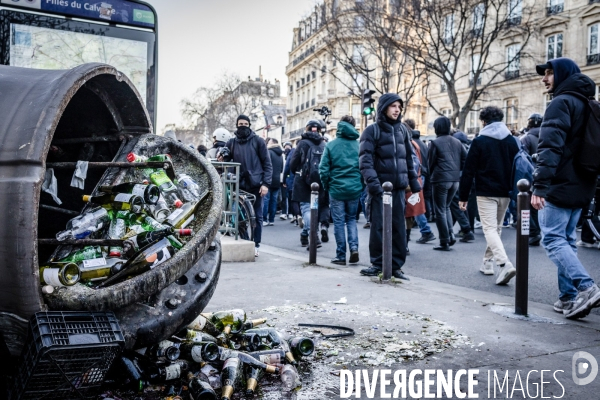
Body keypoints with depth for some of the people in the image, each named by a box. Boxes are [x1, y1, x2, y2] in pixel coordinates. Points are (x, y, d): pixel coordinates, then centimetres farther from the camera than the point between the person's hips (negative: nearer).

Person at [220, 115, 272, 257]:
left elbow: (267, 163, 1)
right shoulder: (231, 143, 11)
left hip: (256, 185, -2)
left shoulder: (258, 141, 3)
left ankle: (255, 245, 11)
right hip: (239, 185, 3)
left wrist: (266, 183, -8)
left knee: (257, 216, 3)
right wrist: (222, 160, -10)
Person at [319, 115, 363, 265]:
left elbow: (323, 169, -6)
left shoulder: (331, 145, -4)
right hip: (354, 189, 1)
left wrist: (326, 186, 8)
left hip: (336, 189, -1)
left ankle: (341, 256, 9)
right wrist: (361, 185, 9)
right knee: (351, 219, 18)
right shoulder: (359, 145, -2)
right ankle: (354, 247, -1)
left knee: (339, 222, 7)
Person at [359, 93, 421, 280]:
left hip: (398, 186, 5)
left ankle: (396, 265, 13)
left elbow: (408, 158, 18)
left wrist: (414, 182, 15)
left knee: (399, 226, 5)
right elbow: (365, 160, -11)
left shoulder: (402, 129, 14)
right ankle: (377, 263, 11)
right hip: (380, 186, -4)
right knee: (378, 226, -1)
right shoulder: (372, 130, -2)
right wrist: (372, 182, -23)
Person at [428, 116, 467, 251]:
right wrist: (456, 170, 14)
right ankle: (451, 234, 8)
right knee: (446, 207, 22)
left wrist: (432, 174, 15)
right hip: (455, 180, 6)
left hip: (441, 179, -5)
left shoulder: (436, 142, -7)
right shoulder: (457, 142, 8)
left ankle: (445, 242, 4)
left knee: (440, 211, 3)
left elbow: (431, 162, -3)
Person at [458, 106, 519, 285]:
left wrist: (463, 196, -3)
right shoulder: (512, 141, 9)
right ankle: (488, 262, 25)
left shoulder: (479, 141, -6)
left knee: (490, 229, -7)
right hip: (505, 193, 5)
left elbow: (469, 171, -8)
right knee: (496, 228, 17)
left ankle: (505, 264, -24)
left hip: (486, 193, -5)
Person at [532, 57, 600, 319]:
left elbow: (550, 147, -21)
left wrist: (539, 185, -25)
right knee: (567, 240, 13)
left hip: (560, 185, -9)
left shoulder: (561, 102, -10)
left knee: (552, 239, -7)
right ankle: (569, 297, 14)